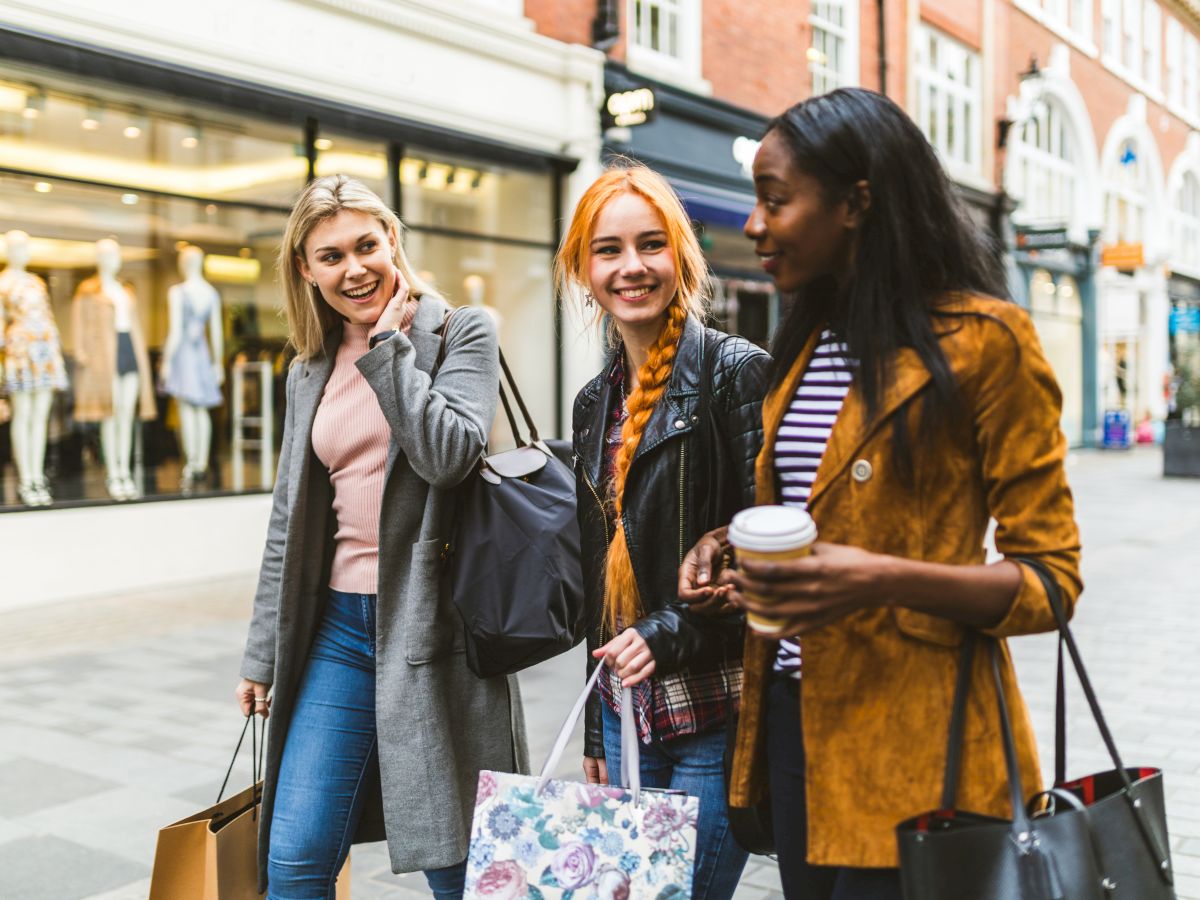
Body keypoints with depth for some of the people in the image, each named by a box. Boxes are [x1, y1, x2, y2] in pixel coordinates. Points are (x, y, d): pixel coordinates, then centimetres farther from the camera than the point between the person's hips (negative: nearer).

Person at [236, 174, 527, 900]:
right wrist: (264, 653, 16)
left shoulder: (462, 333, -2)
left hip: (433, 622, -5)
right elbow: (289, 523, 16)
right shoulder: (310, 372, 13)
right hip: (339, 628, 5)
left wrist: (387, 343, -12)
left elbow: (449, 454, -19)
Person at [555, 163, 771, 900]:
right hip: (626, 711, 7)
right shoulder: (597, 402, 11)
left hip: (715, 718, -6)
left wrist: (673, 630, -20)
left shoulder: (735, 370, -9)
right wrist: (596, 732, 17)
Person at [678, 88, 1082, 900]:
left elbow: (1051, 577, -11)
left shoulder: (983, 340, -11)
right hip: (793, 716, 7)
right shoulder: (805, 346, 10)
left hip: (909, 746, -7)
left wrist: (885, 581, -26)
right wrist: (733, 549, 1)